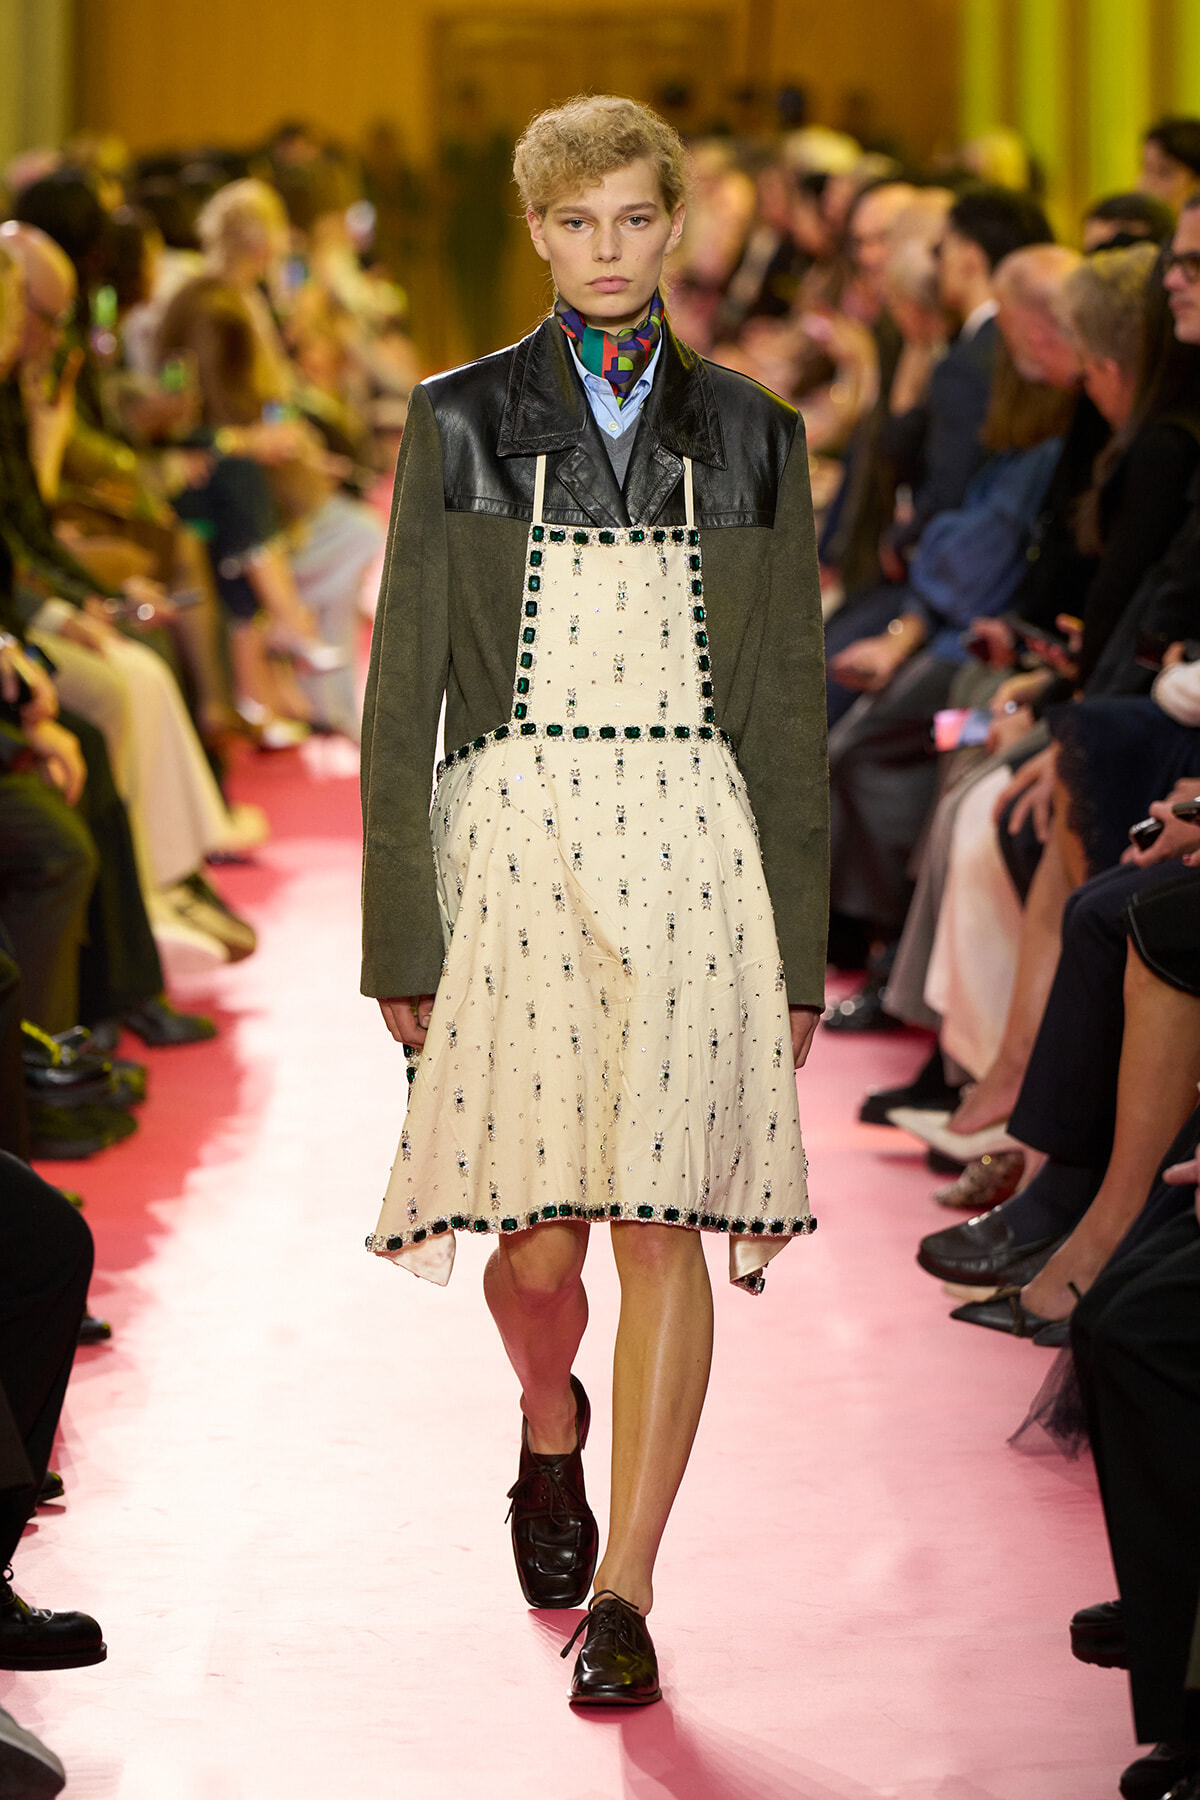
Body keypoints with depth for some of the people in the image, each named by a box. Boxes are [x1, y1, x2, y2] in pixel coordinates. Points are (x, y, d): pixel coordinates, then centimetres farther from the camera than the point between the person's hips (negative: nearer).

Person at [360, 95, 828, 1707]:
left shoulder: (750, 432, 9)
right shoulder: (461, 422, 5)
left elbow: (792, 699, 10)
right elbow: (403, 687, 3)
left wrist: (798, 940, 5)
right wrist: (402, 936, -3)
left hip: (693, 860, 1)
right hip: (514, 847, -1)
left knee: (664, 1226, -4)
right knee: (538, 1236, -2)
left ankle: (622, 1592, 5)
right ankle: (551, 1429, 33)